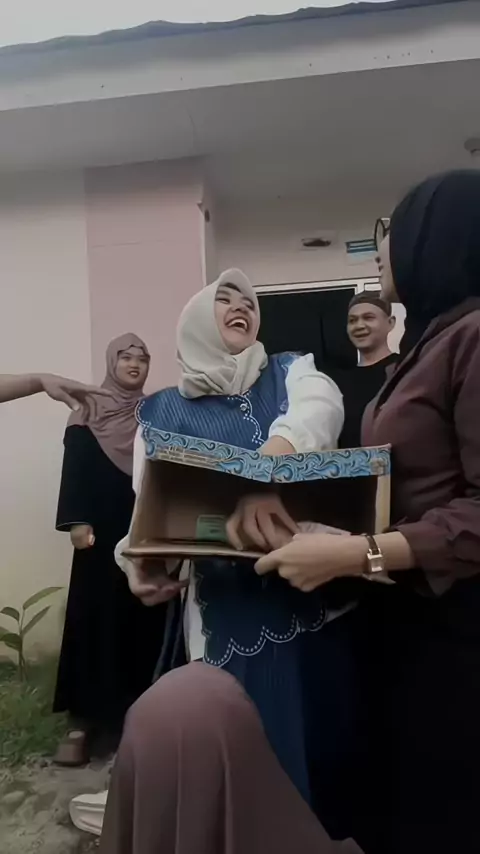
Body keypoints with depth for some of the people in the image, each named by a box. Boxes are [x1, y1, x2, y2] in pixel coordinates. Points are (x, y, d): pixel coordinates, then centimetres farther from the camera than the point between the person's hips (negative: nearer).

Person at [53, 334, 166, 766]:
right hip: (103, 532, -2)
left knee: (146, 619, 6)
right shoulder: (88, 414, 3)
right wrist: (77, 521, -12)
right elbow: (74, 469, -2)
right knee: (95, 619, 1)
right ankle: (85, 719, 11)